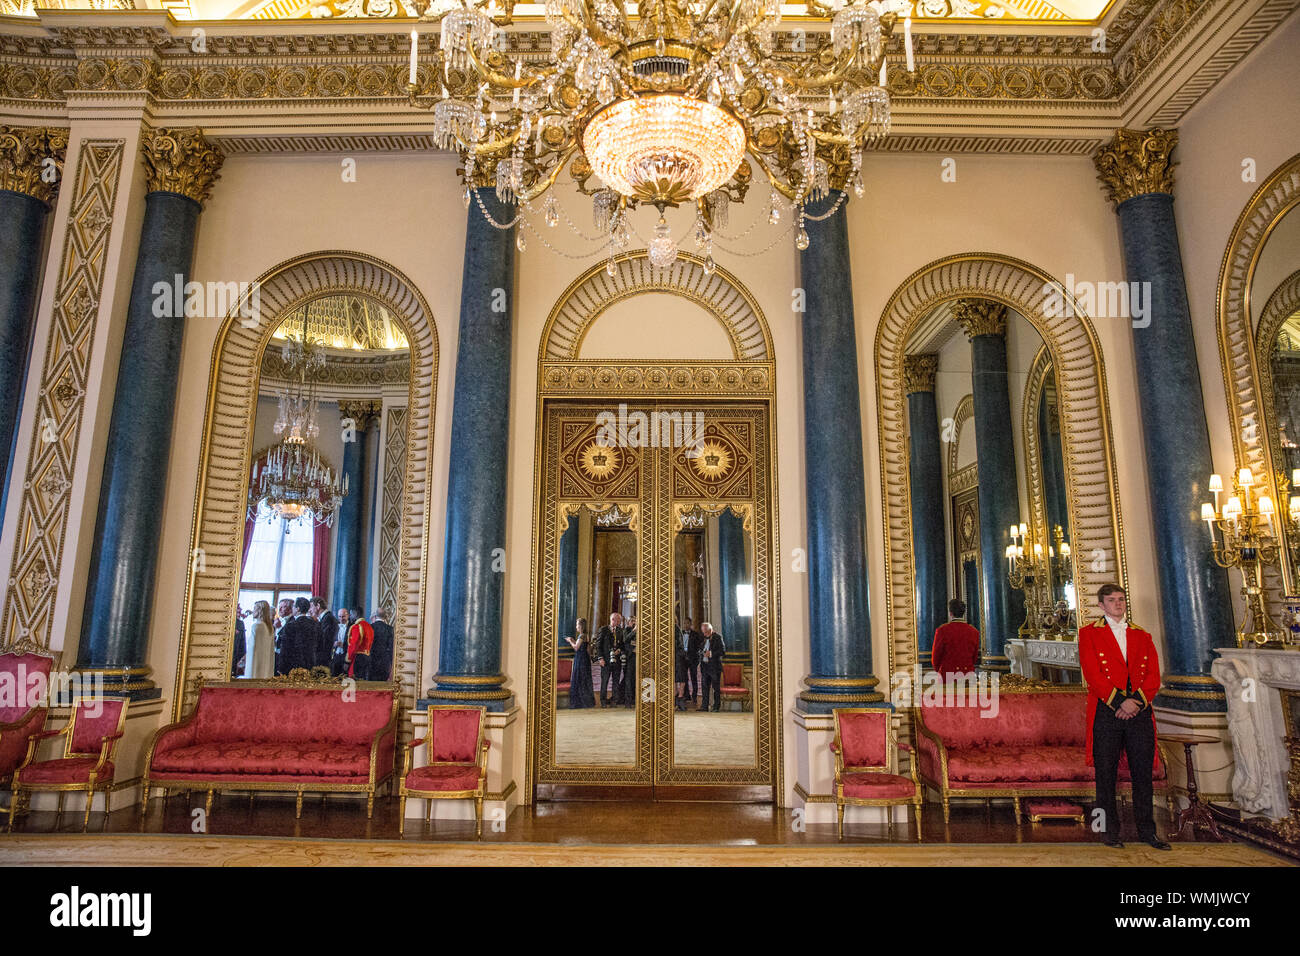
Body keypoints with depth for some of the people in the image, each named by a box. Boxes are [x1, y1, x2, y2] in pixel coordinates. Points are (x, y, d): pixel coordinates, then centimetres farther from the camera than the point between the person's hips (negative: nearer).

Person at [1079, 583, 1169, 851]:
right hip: (1106, 712, -3)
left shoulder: (1142, 636, 16)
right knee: (1106, 773, 2)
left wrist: (1137, 700, -9)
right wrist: (1119, 701, -14)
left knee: (1143, 772, 6)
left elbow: (1153, 675, 7)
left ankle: (1147, 830, 19)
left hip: (1140, 711, 3)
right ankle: (1110, 830, 12)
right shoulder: (1089, 633, 3)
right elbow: (1092, 674, -6)